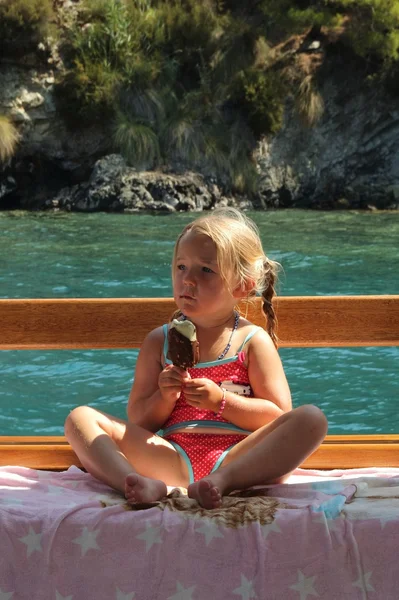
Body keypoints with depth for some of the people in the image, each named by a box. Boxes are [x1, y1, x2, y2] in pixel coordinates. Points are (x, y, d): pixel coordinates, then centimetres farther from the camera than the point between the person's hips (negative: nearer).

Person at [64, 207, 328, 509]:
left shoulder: (253, 341, 10)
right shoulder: (160, 341, 16)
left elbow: (278, 416, 2)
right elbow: (138, 421, 14)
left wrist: (221, 401, -11)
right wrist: (164, 398, -7)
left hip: (238, 459, -2)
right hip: (172, 459, 2)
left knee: (312, 418, -26)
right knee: (80, 418, -12)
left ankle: (221, 481, -42)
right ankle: (142, 483, -40)